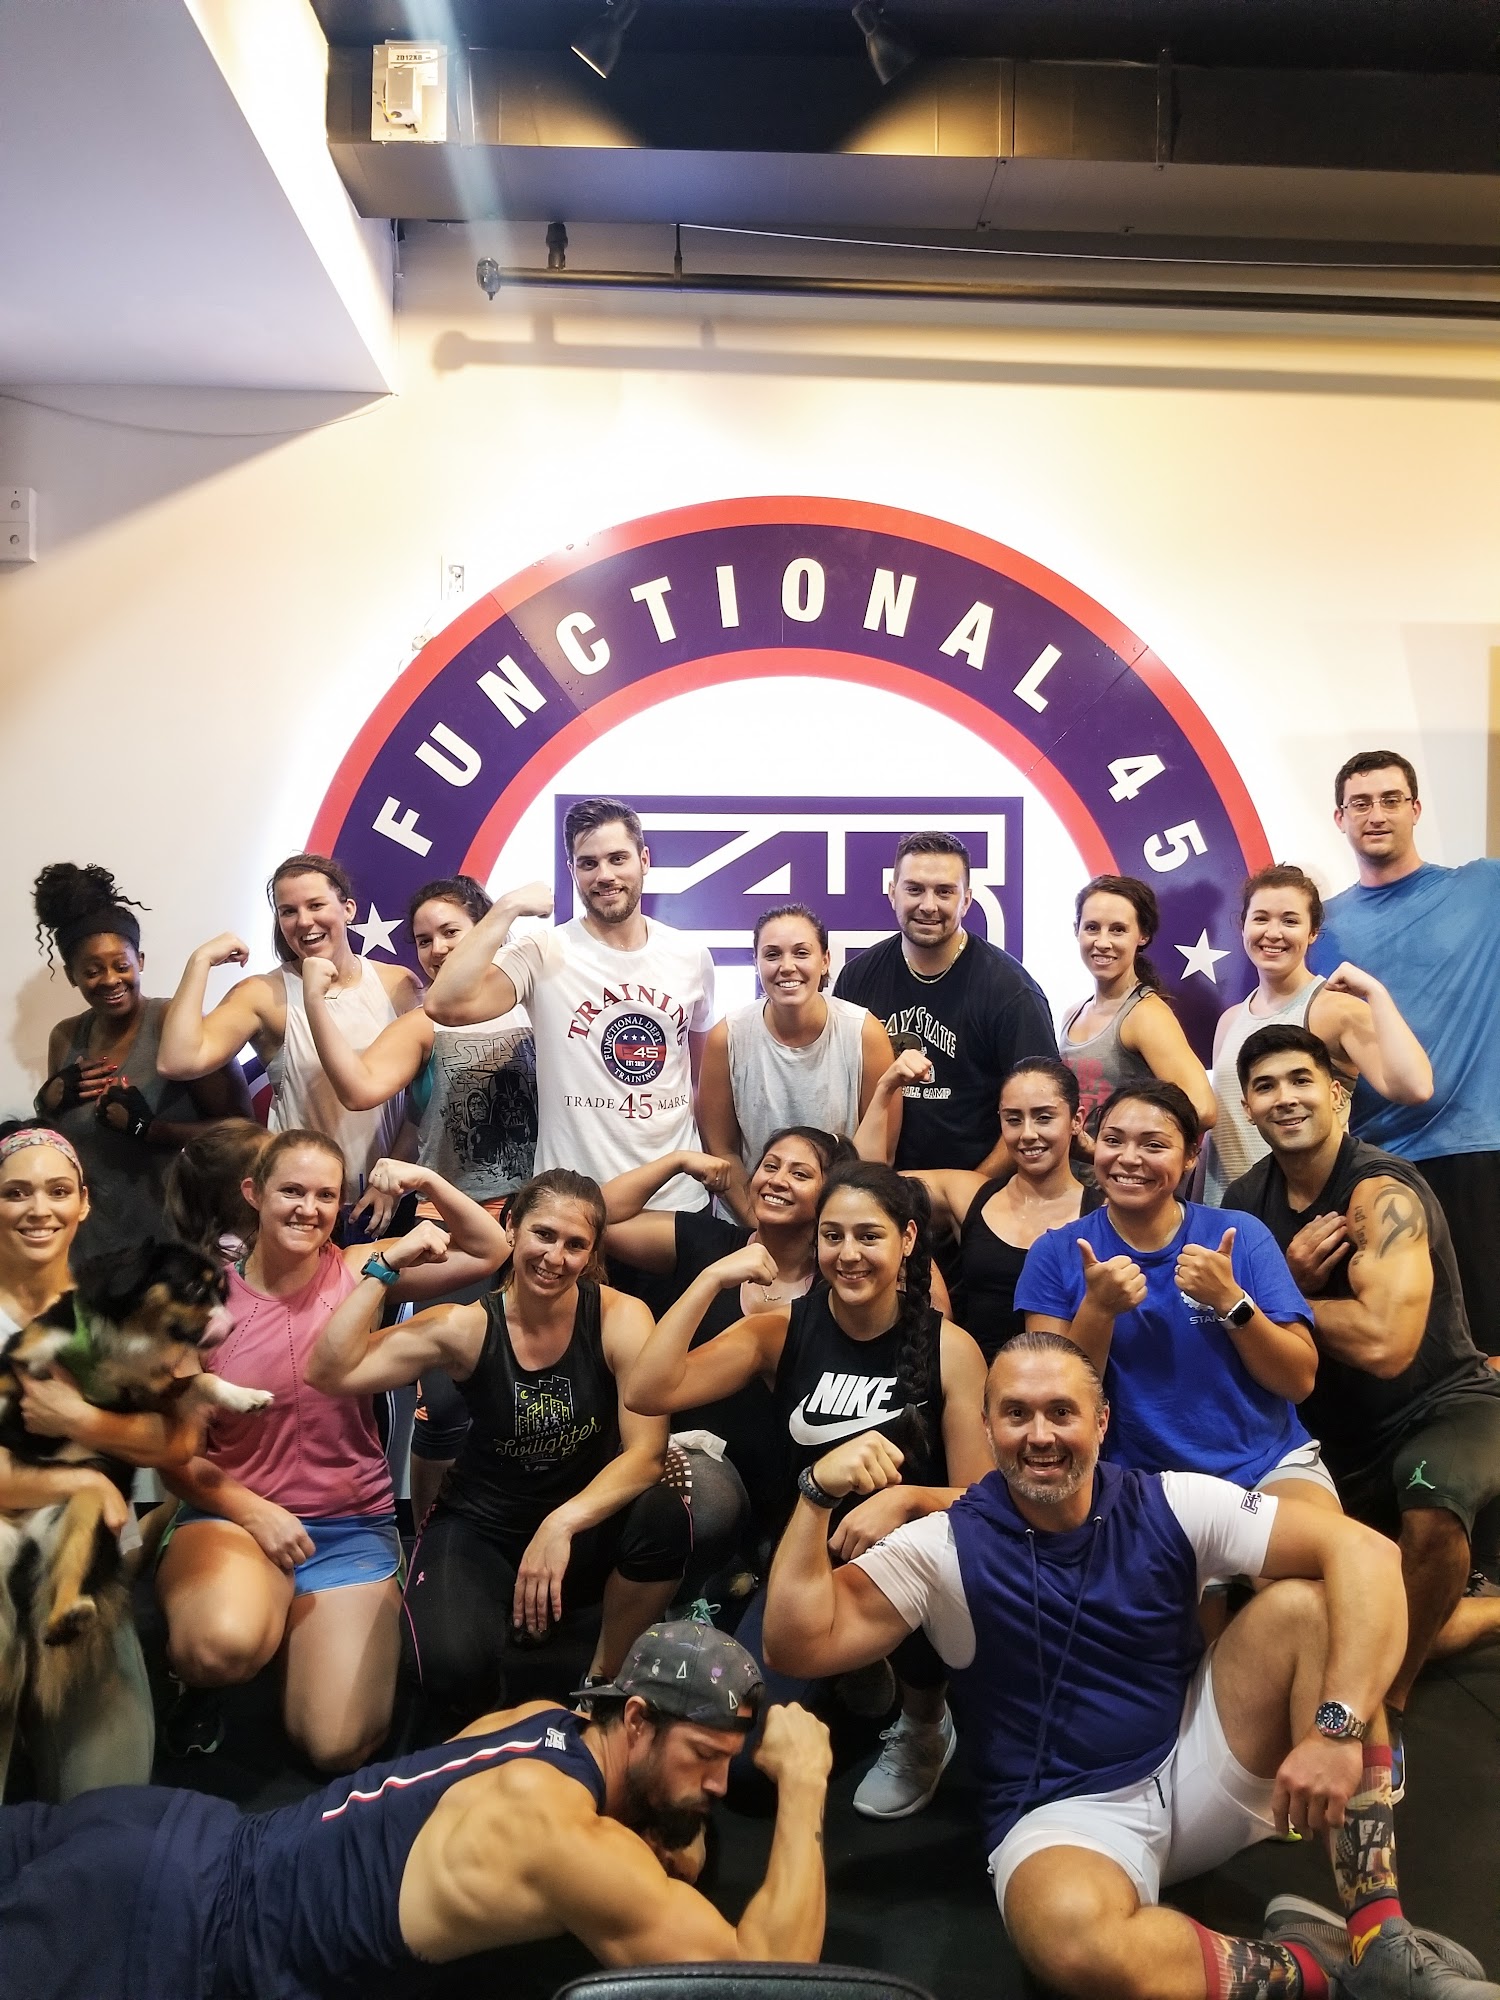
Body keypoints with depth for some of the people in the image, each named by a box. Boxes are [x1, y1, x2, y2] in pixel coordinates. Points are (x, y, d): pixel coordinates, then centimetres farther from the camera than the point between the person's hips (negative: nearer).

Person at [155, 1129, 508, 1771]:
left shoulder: (358, 1271, -3)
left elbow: (490, 1252, -6)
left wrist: (425, 1180, -19)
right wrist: (252, 1511, -15)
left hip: (352, 1525, 1)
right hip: (233, 1514, -1)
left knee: (339, 1748, -8)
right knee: (222, 1646, -36)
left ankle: (292, 1627, 23)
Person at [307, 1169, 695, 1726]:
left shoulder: (620, 1319, -14)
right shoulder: (467, 1326, -12)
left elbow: (646, 1450, -19)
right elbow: (332, 1374, -21)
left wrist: (562, 1523, -32)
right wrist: (388, 1265, -22)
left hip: (586, 1526, 1)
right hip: (480, 1529, -1)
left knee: (663, 1515, -32)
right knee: (453, 1668, -31)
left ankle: (605, 1680, -4)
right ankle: (497, 1621, 10)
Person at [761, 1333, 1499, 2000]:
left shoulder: (1171, 1506, -7)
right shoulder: (946, 1548, -9)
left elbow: (1364, 1552, -16)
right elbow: (799, 1645, -17)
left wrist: (1338, 1726, -29)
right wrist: (819, 1495, -30)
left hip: (1197, 1772, 3)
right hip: (1065, 1816, -2)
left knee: (1305, 1605, -19)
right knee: (1069, 1936, -39)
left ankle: (1379, 1939, -17)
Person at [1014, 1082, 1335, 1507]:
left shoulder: (1242, 1235, -1)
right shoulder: (1056, 1254, -2)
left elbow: (1299, 1382, -3)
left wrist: (1230, 1300, -19)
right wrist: (1098, 1308, -22)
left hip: (1268, 1464, 1)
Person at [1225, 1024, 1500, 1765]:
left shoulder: (1381, 1191, -24)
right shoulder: (1246, 1201, -3)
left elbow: (1383, 1344, -38)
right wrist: (1290, 1283, -20)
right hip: (1339, 1434, 7)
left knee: (1430, 1485, -40)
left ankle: (1387, 1704, -18)